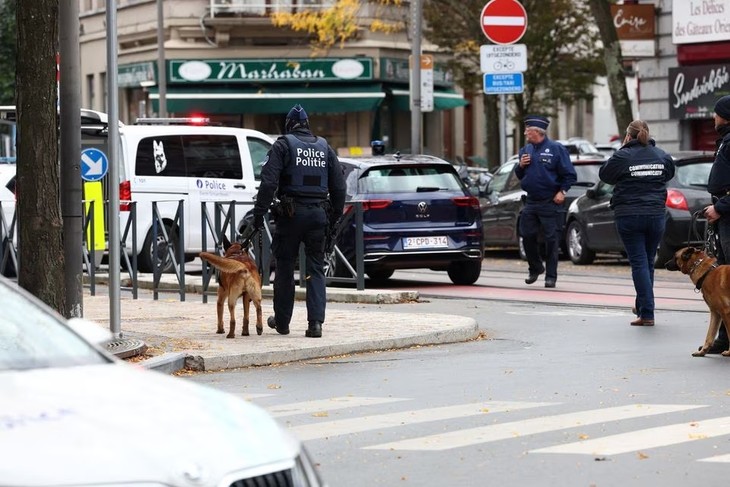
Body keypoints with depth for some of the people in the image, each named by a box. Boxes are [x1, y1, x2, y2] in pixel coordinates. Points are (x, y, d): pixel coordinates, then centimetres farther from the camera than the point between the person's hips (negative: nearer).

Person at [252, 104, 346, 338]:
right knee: (316, 269, 4)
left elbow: (269, 182, -11)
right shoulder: (324, 147, 12)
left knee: (285, 268, 8)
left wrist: (259, 212, -9)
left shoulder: (283, 146, -2)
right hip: (319, 213, 3)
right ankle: (315, 322, -7)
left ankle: (282, 321, 16)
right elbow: (339, 184, 12)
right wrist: (335, 215, 19)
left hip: (291, 213, -3)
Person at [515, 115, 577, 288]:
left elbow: (569, 175, -6)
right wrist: (521, 166, 0)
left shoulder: (556, 149, -7)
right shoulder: (526, 150, 12)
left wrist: (562, 191, -15)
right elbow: (520, 175, 19)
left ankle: (551, 276, 4)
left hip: (551, 203, -6)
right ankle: (535, 268, 25)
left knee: (551, 239, -2)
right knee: (527, 236, 6)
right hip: (531, 201, 6)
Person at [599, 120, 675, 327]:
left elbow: (604, 174, 4)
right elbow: (669, 174, 18)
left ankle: (647, 314, -8)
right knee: (648, 262, 17)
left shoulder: (622, 156, -9)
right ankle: (642, 306, 29)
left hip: (629, 216, -4)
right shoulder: (662, 156, 3)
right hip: (656, 215, 4)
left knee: (639, 263, -3)